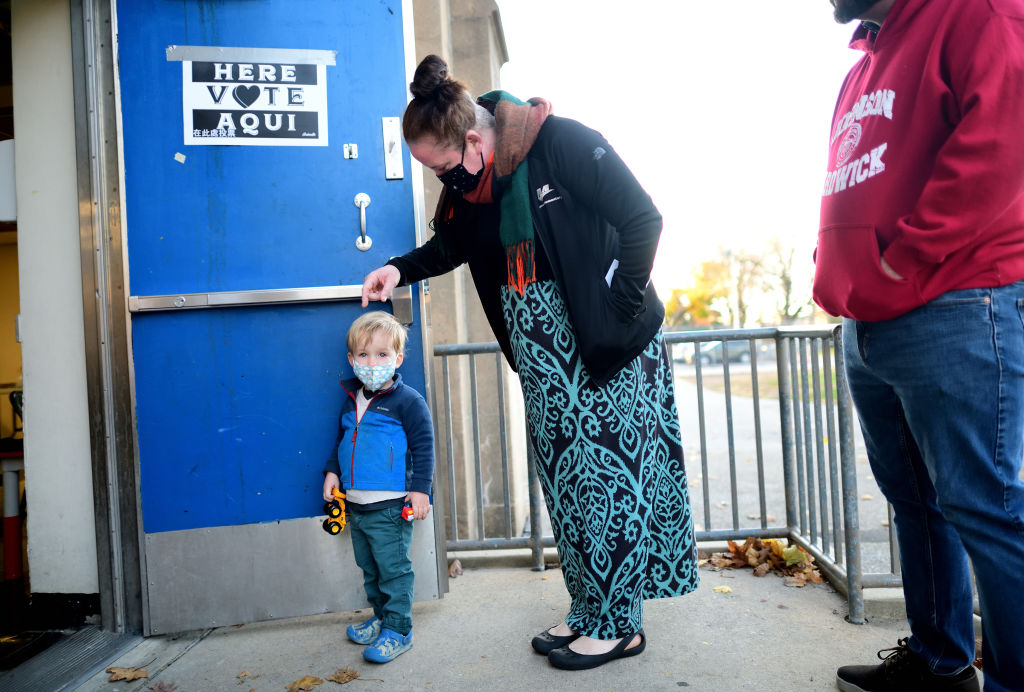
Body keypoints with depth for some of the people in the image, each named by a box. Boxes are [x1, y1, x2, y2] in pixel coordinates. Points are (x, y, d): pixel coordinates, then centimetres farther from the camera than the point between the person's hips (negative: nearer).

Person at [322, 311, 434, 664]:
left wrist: (420, 488, -13)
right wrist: (332, 471, 10)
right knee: (369, 568, 19)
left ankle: (397, 631, 13)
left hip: (390, 506, -7)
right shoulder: (351, 401, 10)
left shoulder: (407, 400, -10)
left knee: (393, 569, 1)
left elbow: (423, 446, -9)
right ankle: (381, 617, 35)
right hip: (354, 505, 7)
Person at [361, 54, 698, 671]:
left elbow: (643, 219, -15)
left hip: (607, 343, -7)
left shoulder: (562, 142, -17)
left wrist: (623, 306, -13)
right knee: (565, 476, 10)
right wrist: (401, 269, 4)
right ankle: (588, 611, 25)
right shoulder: (466, 183, 4)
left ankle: (619, 624, 15)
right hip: (541, 354, 7)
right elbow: (451, 245, 20)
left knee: (611, 474, -1)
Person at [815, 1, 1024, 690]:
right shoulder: (863, 69, 24)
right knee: (916, 500, 14)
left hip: (956, 316, -9)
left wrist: (907, 258, -16)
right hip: (867, 326, 9)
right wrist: (833, 275, 11)